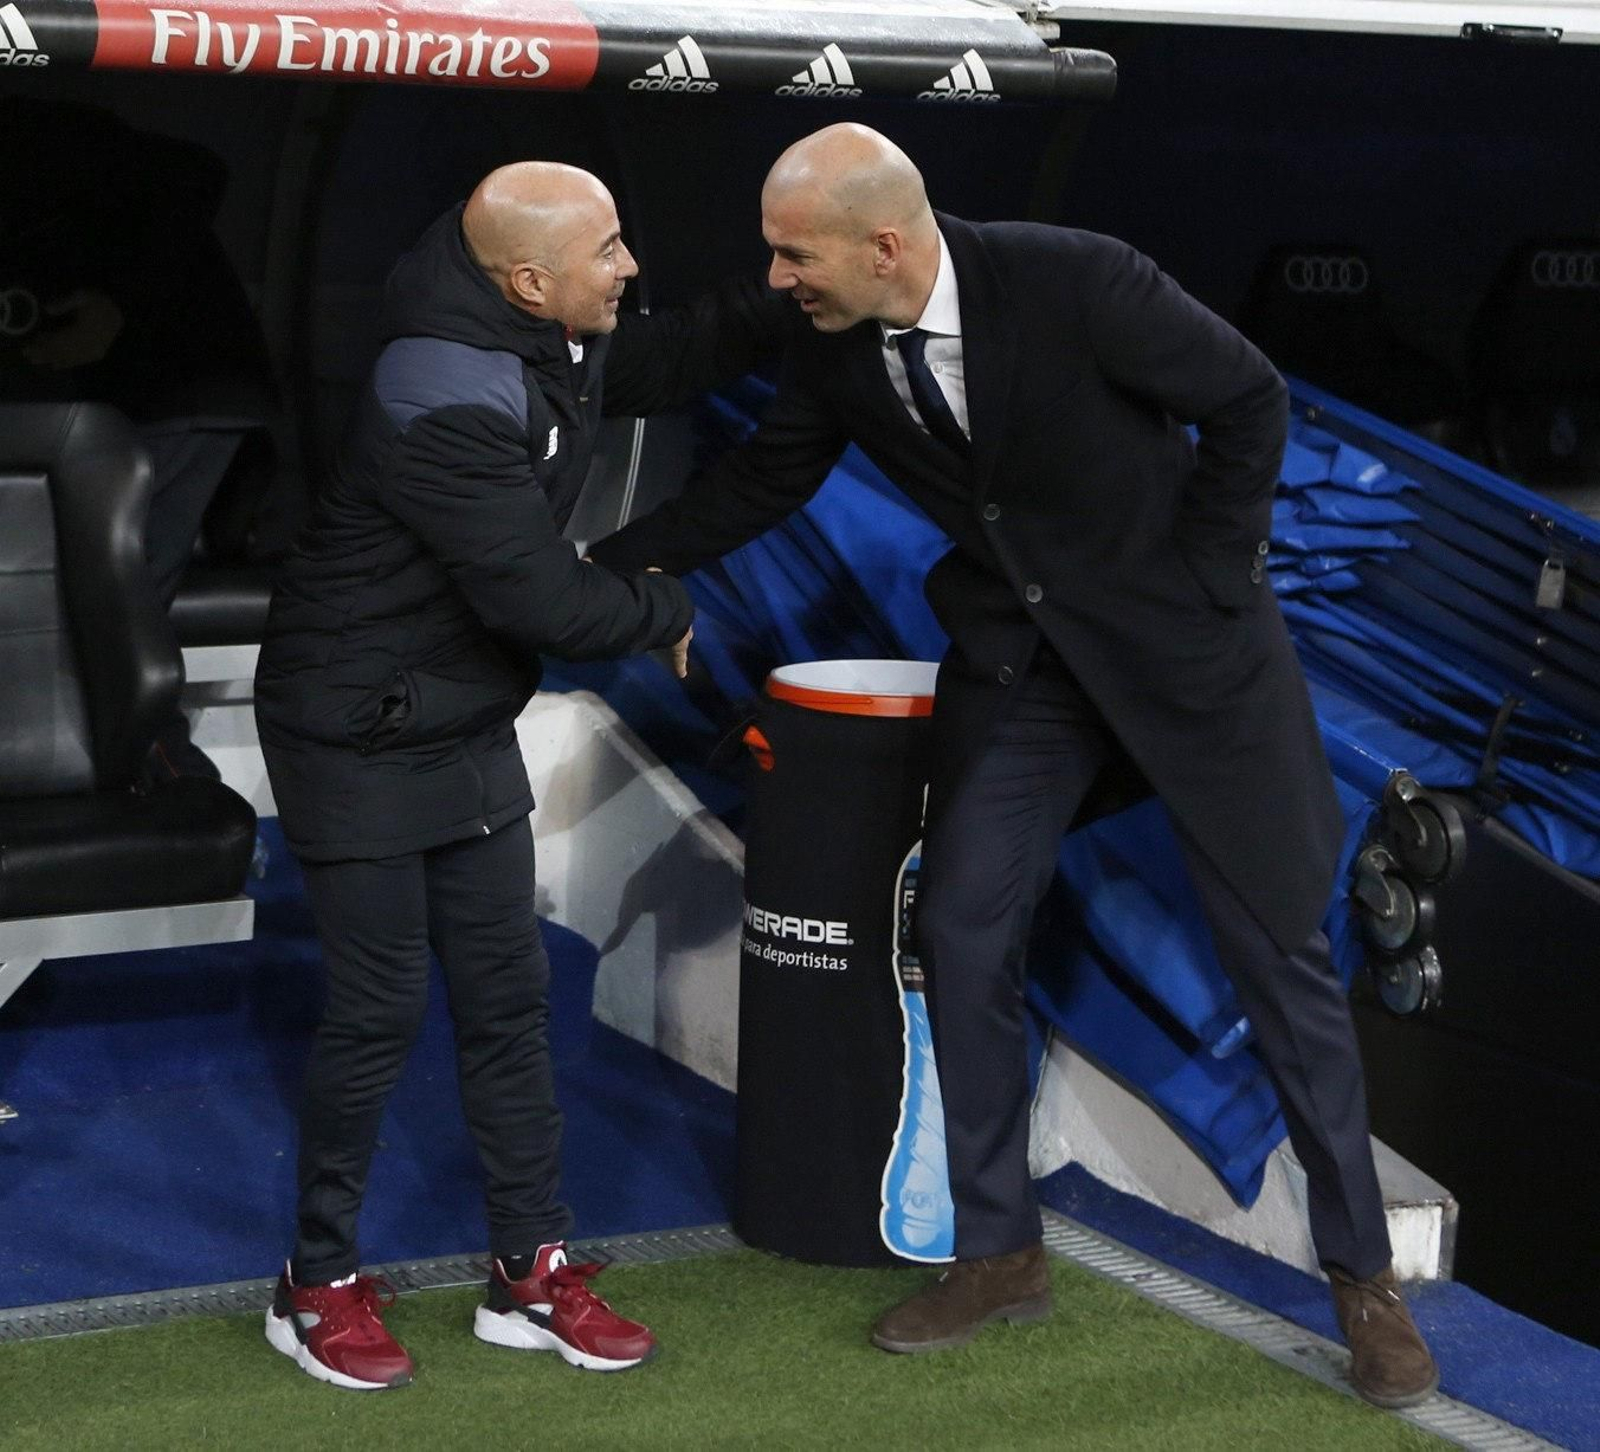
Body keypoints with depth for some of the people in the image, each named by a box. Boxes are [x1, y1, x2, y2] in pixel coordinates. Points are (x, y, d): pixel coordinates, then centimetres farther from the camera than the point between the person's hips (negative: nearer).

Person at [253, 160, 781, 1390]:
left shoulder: (545, 343, -2)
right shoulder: (448, 404, -31)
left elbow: (648, 364, 18)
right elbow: (539, 597, -29)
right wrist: (666, 611, -11)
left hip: (469, 729, 9)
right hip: (362, 743, -9)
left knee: (508, 997, 10)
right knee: (381, 1009, -1)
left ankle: (530, 1271, 20)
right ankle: (320, 1286, 17)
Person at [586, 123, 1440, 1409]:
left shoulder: (1074, 282, -27)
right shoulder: (837, 349, -10)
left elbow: (1250, 402, -16)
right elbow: (766, 480, 5)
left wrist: (1210, 581, -13)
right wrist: (605, 569, -3)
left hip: (1184, 636, -5)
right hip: (1017, 652, 5)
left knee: (1281, 948, 3)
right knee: (961, 931, 0)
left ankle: (1365, 1275, 15)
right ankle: (1001, 1255, 16)